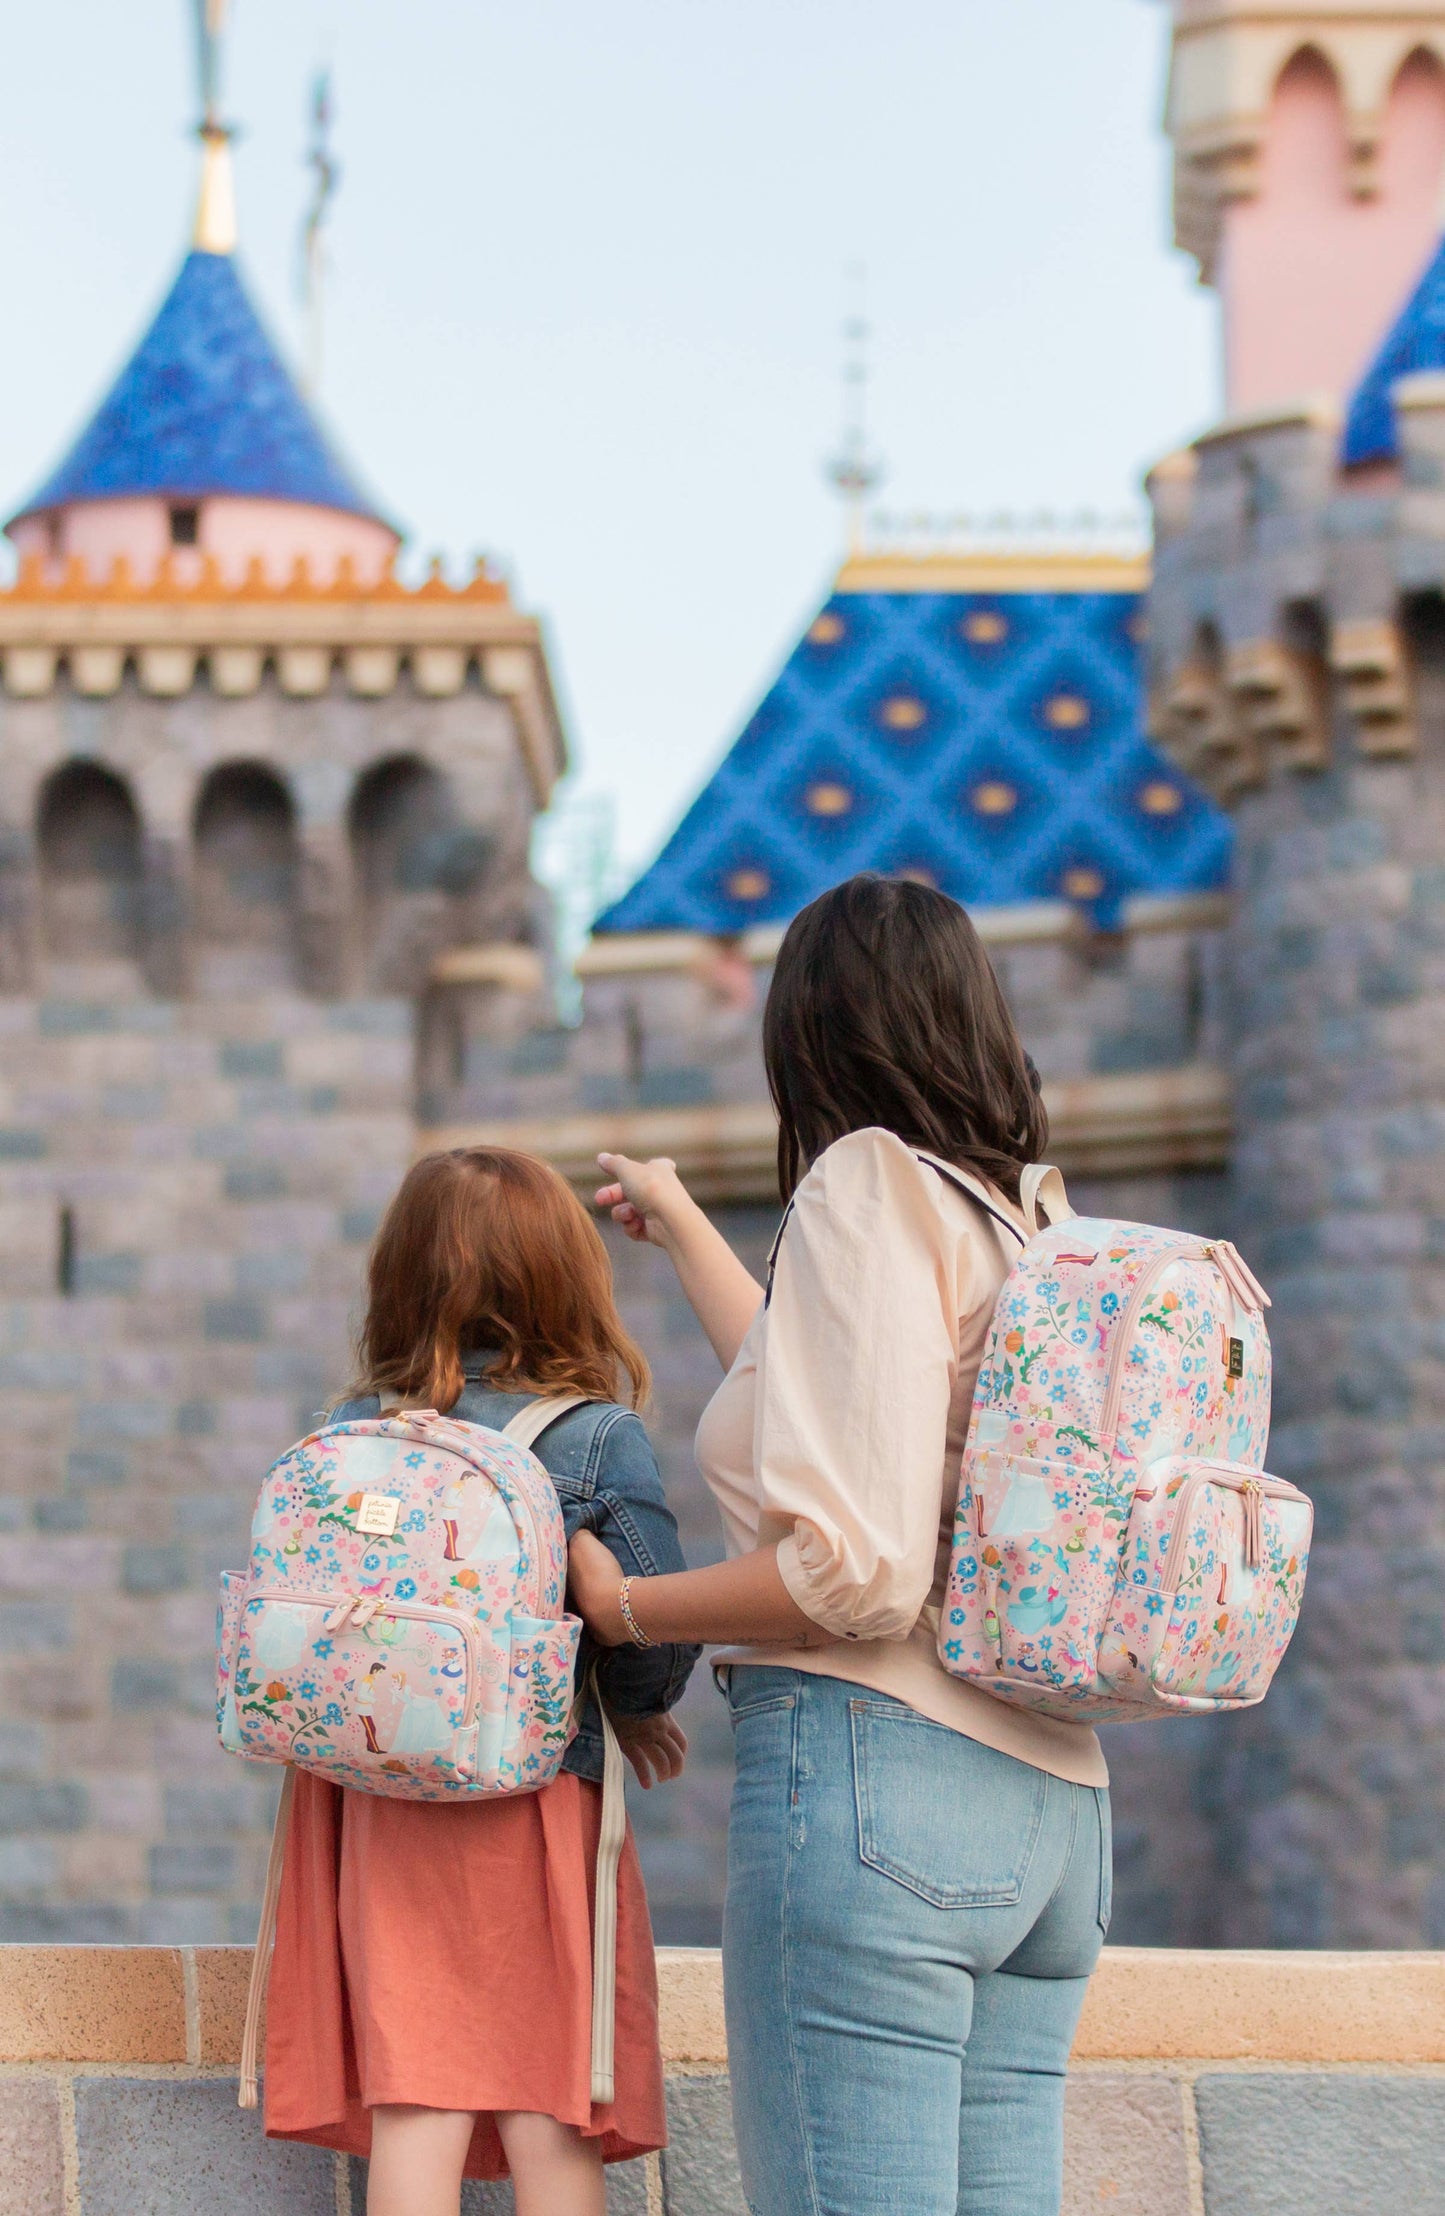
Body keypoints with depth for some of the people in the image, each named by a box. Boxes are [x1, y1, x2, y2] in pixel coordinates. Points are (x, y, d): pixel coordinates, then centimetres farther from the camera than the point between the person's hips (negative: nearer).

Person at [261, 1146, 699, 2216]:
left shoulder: (352, 1433, 3)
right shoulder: (602, 1439, -5)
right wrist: (635, 1713, 13)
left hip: (380, 1802, 2)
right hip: (543, 1805, -2)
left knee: (412, 2118, 2)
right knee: (552, 2127, 3)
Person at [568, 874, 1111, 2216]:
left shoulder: (867, 1191, -5)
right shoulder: (1010, 1225, 18)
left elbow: (857, 1573, -16)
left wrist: (621, 1605, -1)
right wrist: (681, 1229, 54)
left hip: (876, 1766, -9)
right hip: (1048, 1806, 9)